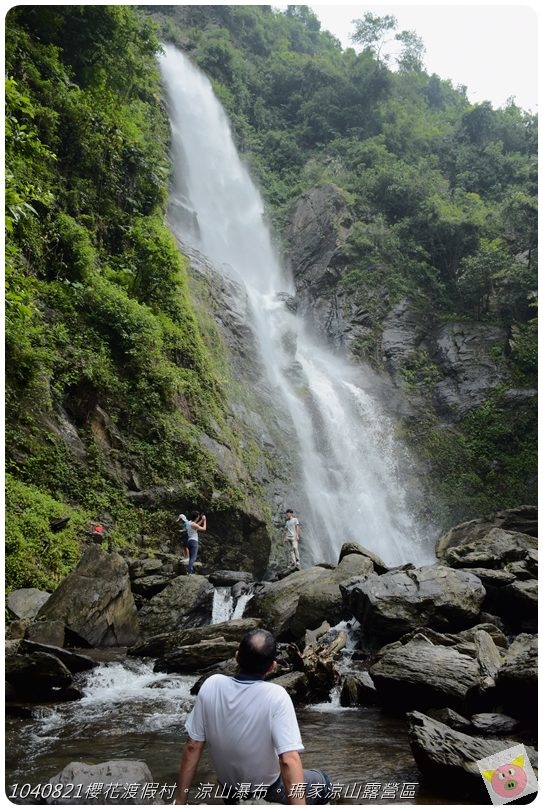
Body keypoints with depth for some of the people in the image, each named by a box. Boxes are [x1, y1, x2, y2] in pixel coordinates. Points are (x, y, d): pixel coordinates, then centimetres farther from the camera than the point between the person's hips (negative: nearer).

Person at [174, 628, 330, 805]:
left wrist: (180, 801, -6)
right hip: (266, 789, -4)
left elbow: (192, 746, -14)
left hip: (228, 787, 4)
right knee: (322, 782, 22)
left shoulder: (211, 685, -20)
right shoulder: (276, 696, -30)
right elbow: (289, 760, -34)